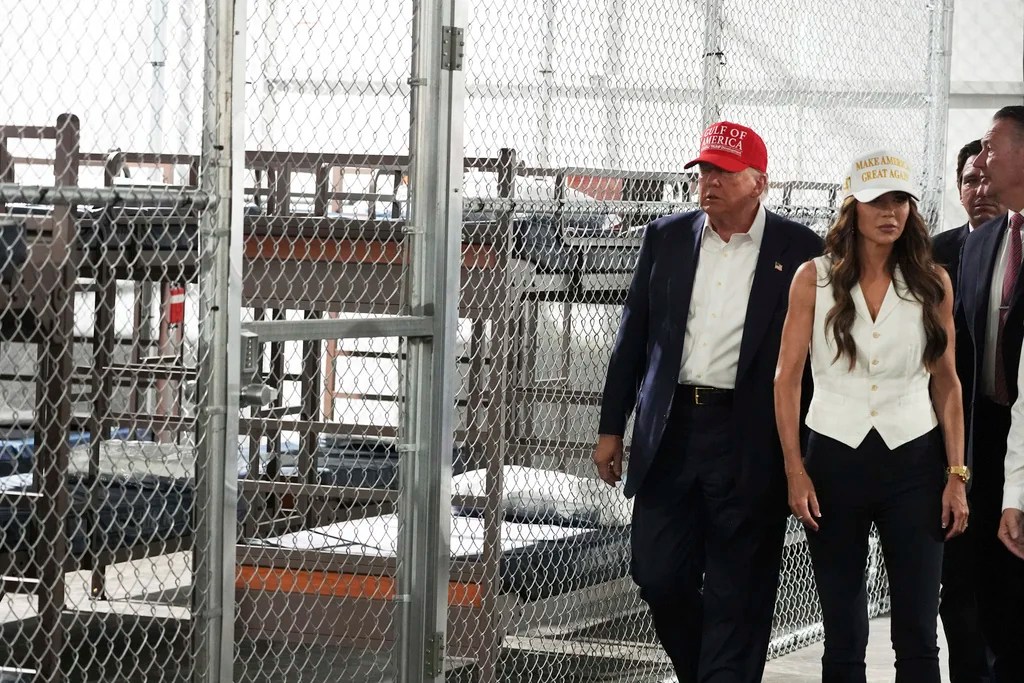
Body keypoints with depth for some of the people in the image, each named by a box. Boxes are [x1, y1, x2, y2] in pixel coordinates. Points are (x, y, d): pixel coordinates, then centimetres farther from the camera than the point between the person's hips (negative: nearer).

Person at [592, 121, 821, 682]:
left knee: (737, 594, 1)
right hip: (671, 431, 3)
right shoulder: (665, 239, 8)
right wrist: (611, 427, 9)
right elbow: (633, 337, 12)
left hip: (750, 442, -3)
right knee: (658, 576, 5)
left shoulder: (799, 251, -1)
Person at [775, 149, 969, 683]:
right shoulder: (815, 278, -1)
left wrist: (957, 475, 2)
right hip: (835, 459, 0)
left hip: (913, 461, 1)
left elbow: (946, 382, 6)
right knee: (843, 633, 7)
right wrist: (795, 472, -6)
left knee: (918, 633, 2)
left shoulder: (932, 282, 2)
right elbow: (787, 379, 0)